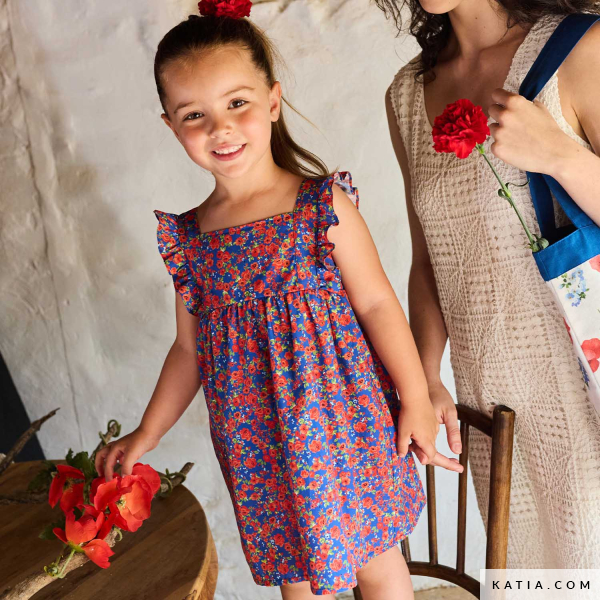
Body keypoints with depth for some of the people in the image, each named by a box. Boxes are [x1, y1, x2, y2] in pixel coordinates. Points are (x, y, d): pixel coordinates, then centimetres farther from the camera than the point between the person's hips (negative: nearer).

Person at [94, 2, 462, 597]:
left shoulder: (323, 204, -10)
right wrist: (146, 434, 11)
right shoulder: (187, 237, 1)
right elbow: (188, 349, 9)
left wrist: (416, 401, -11)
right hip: (258, 448, 3)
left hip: (345, 428, -3)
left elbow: (376, 303, -8)